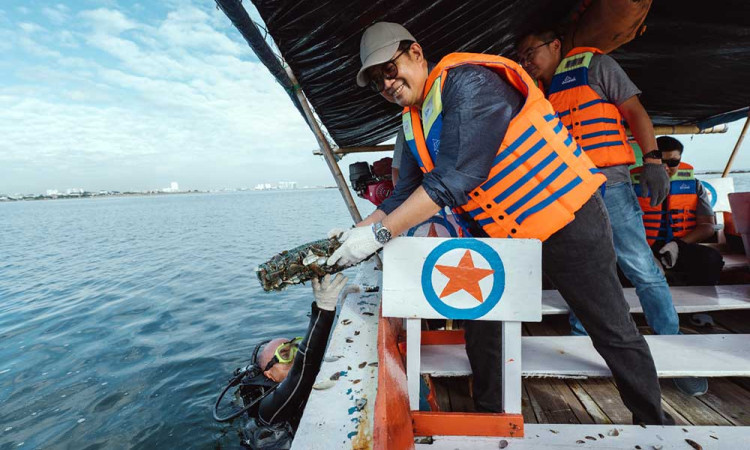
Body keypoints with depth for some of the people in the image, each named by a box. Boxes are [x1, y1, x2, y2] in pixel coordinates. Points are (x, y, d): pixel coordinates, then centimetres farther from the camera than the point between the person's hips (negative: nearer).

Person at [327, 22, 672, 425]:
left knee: (612, 331, 7)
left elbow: (454, 180, -31)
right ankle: (489, 412, 29)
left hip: (564, 214, -7)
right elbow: (404, 196, 5)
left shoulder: (468, 82, -21)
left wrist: (380, 234, -29)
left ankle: (652, 421, 31)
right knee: (480, 320, 9)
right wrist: (357, 231, -8)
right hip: (498, 231, 8)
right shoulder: (413, 124, 5)